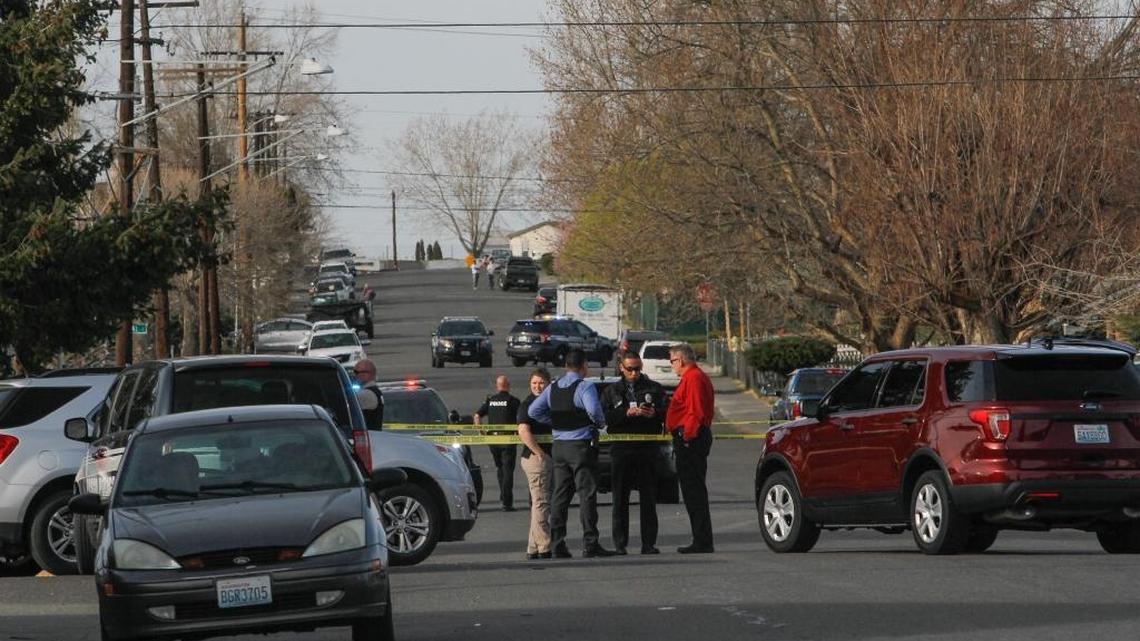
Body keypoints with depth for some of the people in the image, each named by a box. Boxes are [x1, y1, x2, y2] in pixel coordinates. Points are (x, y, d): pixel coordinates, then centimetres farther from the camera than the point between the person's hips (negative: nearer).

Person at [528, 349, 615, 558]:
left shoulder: (553, 388, 9)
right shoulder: (585, 387, -12)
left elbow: (534, 411, 8)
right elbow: (594, 410, -28)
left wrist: (555, 423, 11)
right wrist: (601, 423, -8)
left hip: (559, 445, 6)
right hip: (581, 445, -6)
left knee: (560, 494, 9)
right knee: (587, 494, -4)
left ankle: (557, 543, 6)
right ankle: (590, 544, -8)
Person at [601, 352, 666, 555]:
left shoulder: (655, 389, 11)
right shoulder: (612, 391, 12)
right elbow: (604, 417, -1)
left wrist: (655, 414, -12)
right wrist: (626, 413, -15)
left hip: (647, 447, 0)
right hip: (621, 449, 0)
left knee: (648, 498, 0)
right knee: (620, 498, 0)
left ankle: (649, 542, 2)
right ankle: (619, 544, 2)